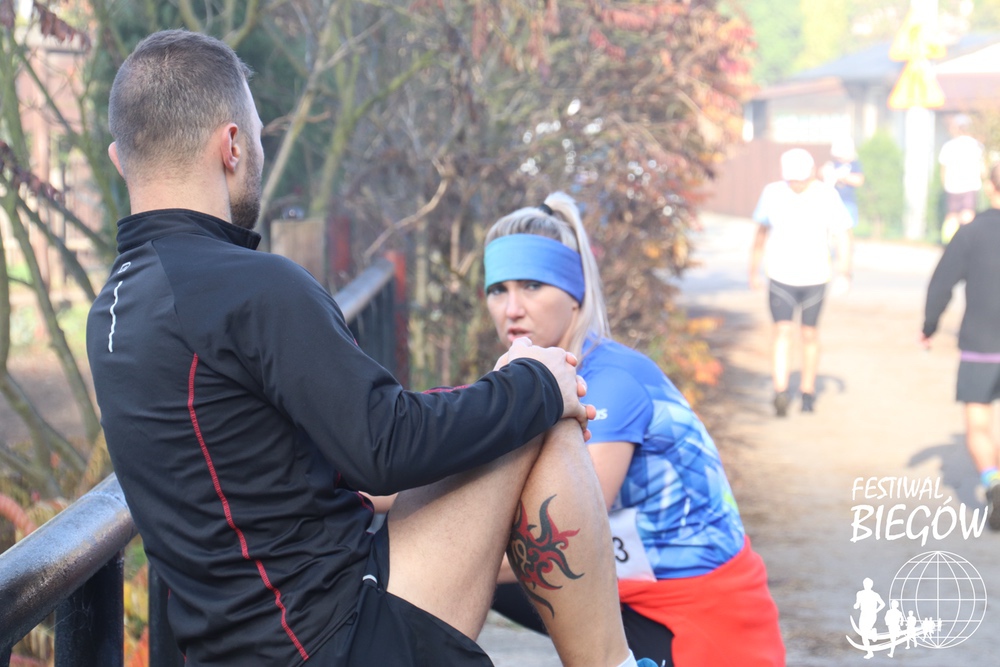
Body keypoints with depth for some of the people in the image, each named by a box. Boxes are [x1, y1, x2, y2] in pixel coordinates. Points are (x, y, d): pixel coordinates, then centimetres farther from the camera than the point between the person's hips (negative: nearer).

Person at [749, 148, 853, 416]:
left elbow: (842, 236, -4)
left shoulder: (827, 196, -6)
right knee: (782, 331, -12)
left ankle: (808, 391, 23)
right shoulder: (772, 193, -1)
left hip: (815, 276, 0)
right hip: (780, 276, 0)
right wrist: (754, 269, 14)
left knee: (809, 334, 9)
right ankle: (780, 392, -20)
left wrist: (844, 272, -14)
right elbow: (761, 231, 12)